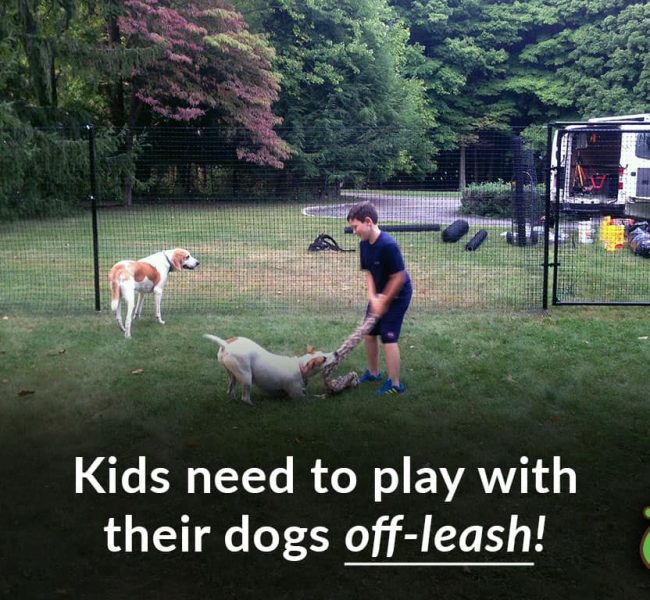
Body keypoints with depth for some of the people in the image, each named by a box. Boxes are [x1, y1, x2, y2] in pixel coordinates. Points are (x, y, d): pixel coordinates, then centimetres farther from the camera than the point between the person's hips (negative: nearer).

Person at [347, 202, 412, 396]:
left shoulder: (388, 245, -30)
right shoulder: (364, 244, -5)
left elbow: (399, 277, -25)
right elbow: (369, 272, 2)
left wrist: (383, 302, -17)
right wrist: (373, 298, -12)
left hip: (398, 295, -8)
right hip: (380, 294, 8)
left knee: (389, 337, -10)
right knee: (369, 333, 13)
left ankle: (395, 384, 1)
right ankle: (373, 372, 32)